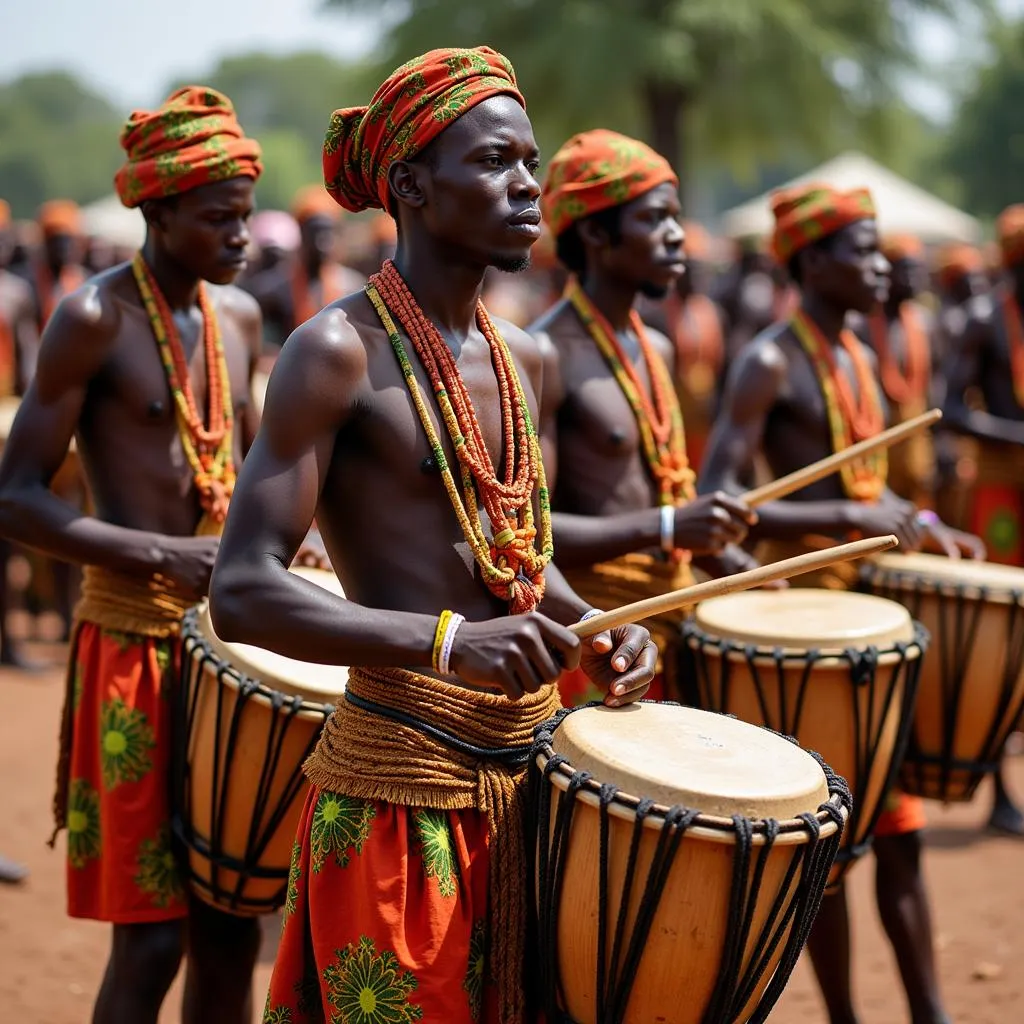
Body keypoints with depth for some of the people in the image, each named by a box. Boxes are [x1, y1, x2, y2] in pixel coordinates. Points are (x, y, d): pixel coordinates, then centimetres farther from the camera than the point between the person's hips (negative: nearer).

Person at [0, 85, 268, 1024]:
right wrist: (165, 556, -23)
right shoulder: (94, 319, -10)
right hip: (134, 642, -6)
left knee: (232, 928, 11)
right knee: (151, 939, -3)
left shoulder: (239, 315, 10)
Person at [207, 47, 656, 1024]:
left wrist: (591, 630, 5)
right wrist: (451, 641, -30)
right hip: (403, 785, -7)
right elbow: (243, 594, -20)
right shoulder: (339, 350, -12)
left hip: (527, 770, 7)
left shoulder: (519, 359, 12)